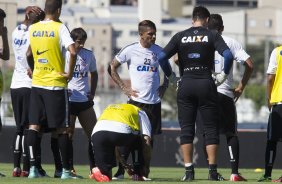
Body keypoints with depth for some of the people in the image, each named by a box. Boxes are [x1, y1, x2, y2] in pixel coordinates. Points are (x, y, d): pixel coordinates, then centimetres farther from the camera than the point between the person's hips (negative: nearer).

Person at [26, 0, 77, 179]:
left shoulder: (33, 28, 6)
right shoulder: (60, 28, -10)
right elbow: (73, 52, -22)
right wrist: (70, 73, -10)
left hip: (37, 84, 4)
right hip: (56, 85, -4)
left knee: (34, 125, 5)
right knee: (62, 129, 2)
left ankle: (33, 167, -2)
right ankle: (66, 170, 4)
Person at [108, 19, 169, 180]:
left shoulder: (158, 51, 7)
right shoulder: (130, 50, -3)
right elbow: (112, 67, 4)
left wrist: (164, 86, 7)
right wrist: (123, 87, -3)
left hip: (154, 102, 3)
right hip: (136, 100, -3)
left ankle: (145, 172, 13)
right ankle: (120, 171, -2)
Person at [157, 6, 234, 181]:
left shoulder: (180, 36, 6)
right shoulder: (212, 35, 1)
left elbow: (162, 57, -2)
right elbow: (228, 55, -13)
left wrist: (172, 78, 7)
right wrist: (223, 75, 0)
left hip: (185, 86, 1)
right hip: (206, 84, -1)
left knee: (186, 129, 6)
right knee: (211, 128, 4)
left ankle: (188, 171, 2)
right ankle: (213, 171, 0)